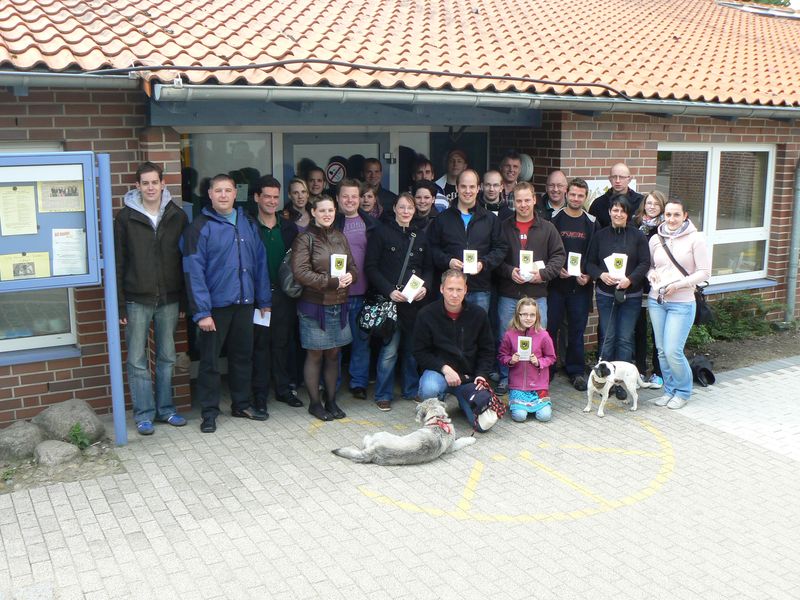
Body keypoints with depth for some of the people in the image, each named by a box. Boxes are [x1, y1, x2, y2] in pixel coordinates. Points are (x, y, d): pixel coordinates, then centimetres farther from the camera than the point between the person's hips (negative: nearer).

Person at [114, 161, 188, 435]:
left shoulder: (178, 216, 3)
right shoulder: (125, 217, -2)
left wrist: (184, 300, 2)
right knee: (137, 361, 4)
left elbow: (185, 261, 5)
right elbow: (117, 263, -2)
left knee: (167, 358, 11)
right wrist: (119, 304, -6)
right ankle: (144, 414, 14)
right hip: (137, 300, -2)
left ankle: (165, 408, 24)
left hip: (169, 300, 2)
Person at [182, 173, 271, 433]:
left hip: (244, 303, 5)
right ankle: (209, 412, 17)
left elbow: (259, 262, 10)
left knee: (243, 355, 15)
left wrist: (264, 300, 7)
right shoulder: (200, 227, -8)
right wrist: (201, 312, -18)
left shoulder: (247, 223, 8)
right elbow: (194, 272, -13)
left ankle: (241, 404, 30)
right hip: (215, 305, -5)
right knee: (209, 360, 5)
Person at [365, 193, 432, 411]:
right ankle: (383, 395, 8)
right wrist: (390, 291, -14)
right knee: (389, 350, -5)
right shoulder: (382, 233, -1)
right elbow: (371, 267, -5)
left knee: (413, 348, 10)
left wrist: (425, 287, -3)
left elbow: (428, 268, 16)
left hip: (415, 301, 4)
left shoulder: (420, 236, 14)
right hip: (390, 300, -4)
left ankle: (412, 390, 24)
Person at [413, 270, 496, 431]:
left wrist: (482, 374, -6)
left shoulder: (478, 314, 1)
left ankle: (463, 399, 20)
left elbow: (487, 350, 9)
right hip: (437, 370, -2)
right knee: (429, 389, -39)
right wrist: (444, 368, -18)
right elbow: (420, 352, -5)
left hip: (469, 377, 2)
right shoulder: (427, 315, -7)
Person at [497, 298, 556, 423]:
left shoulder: (543, 335, -7)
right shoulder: (510, 335, -5)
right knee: (519, 416, -14)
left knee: (545, 416, -11)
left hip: (538, 384, 0)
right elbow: (501, 356, 6)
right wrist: (510, 360, -14)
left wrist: (538, 362, -14)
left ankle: (543, 402, 24)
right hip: (517, 385, 0)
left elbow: (551, 357, 4)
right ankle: (514, 402, 21)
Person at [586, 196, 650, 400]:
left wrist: (630, 279, -18)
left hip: (631, 295, -1)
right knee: (607, 338, 4)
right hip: (605, 294, 1)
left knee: (625, 339, -1)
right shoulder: (600, 236, 6)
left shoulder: (638, 236, 1)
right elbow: (589, 263, 5)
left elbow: (645, 263, -3)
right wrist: (601, 275, -14)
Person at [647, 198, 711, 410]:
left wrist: (678, 285, -15)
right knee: (662, 350, 9)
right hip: (656, 300, 5)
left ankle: (683, 392, 14)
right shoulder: (656, 239, 6)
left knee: (673, 351, -8)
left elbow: (704, 272, -7)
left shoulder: (695, 239, -7)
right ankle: (669, 390, 26)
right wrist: (651, 274, -6)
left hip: (682, 303, -4)